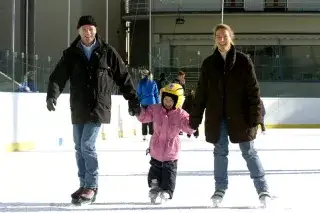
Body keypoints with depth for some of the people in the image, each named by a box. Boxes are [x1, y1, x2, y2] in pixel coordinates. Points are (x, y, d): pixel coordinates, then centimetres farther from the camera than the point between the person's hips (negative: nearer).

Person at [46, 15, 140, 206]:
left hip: (99, 106, -4)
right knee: (80, 148, 10)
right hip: (78, 108, 4)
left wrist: (133, 100, 3)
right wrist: (52, 95, -24)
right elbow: (59, 76, -6)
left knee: (87, 145, -13)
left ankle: (92, 187, -1)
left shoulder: (107, 52, -1)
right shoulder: (71, 54, 3)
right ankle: (84, 185, 23)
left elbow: (123, 77, 4)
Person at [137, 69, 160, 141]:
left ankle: (144, 135, 1)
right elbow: (156, 94, 6)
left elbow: (139, 93, 0)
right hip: (152, 102, 1)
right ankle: (152, 134, 2)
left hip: (144, 103, -1)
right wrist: (158, 103, 11)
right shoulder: (153, 83, 5)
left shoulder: (141, 82, -2)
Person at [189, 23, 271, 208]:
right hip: (216, 117, 2)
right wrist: (195, 119, 4)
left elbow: (253, 90, -6)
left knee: (249, 152, 4)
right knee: (220, 152, 10)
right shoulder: (209, 63, 4)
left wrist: (256, 116, -13)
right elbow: (201, 93, 6)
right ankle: (220, 189, 21)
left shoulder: (243, 61, -4)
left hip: (240, 115, -2)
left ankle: (263, 188, 13)